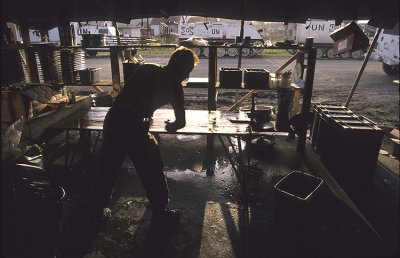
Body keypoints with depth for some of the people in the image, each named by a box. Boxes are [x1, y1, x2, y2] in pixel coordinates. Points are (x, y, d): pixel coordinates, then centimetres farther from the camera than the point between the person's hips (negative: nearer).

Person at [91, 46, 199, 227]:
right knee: (152, 171, 12)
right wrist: (171, 126, 25)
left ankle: (99, 208, 39)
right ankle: (159, 211, 28)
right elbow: (181, 121, 5)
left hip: (112, 119, 7)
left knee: (108, 168, 22)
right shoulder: (173, 86, -1)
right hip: (133, 128, -6)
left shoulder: (146, 69, 13)